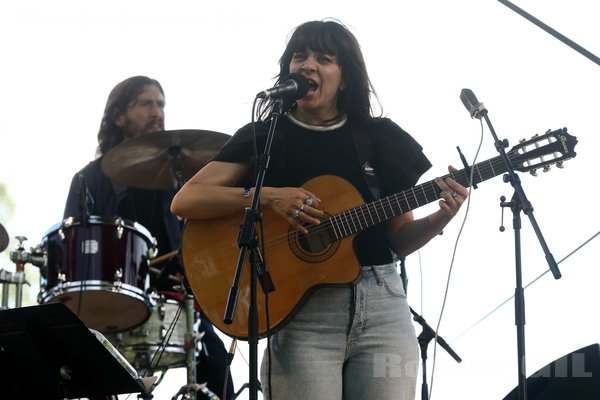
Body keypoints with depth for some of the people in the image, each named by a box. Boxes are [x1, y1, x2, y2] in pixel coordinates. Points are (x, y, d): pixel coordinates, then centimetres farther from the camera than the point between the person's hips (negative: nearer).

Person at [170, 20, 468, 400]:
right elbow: (184, 201, -6)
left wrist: (441, 217, -9)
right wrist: (265, 196, -18)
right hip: (301, 313, -2)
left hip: (383, 308, 2)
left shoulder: (382, 139, 9)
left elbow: (400, 239, 11)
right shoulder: (262, 137, 3)